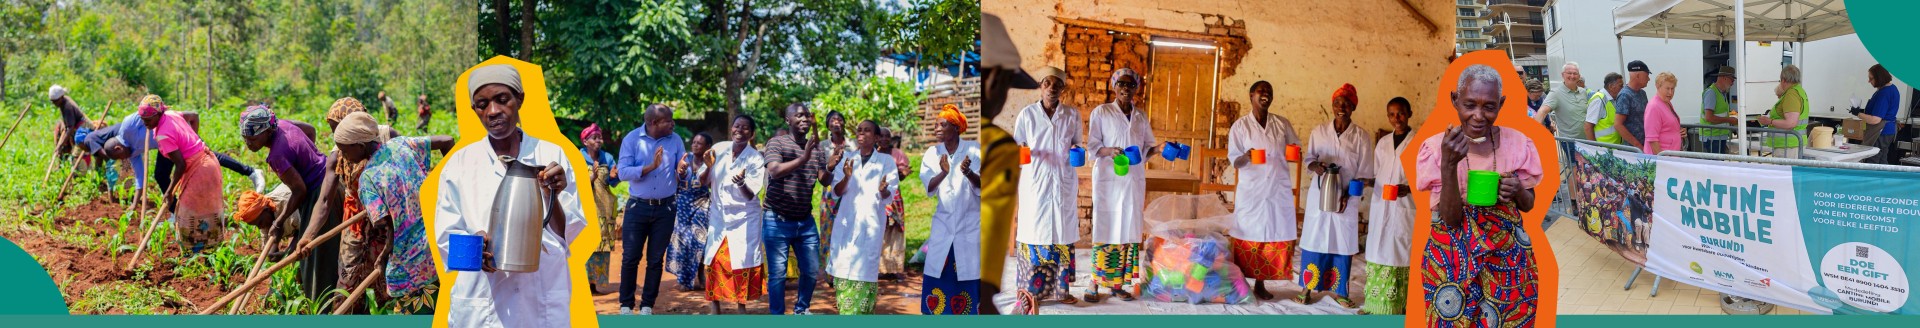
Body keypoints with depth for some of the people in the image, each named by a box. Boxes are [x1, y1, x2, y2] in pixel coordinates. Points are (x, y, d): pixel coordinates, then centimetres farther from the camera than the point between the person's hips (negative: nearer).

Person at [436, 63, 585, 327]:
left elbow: (568, 234, -2)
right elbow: (446, 235, 1)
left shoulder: (552, 156, 0)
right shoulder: (460, 162, 1)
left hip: (543, 299, 0)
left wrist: (551, 197, -20)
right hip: (481, 303, 0)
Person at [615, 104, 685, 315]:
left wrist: (682, 171, -24)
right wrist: (650, 167, -24)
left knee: (656, 260, 7)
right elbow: (623, 172, -15)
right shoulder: (632, 139, -6)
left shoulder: (675, 140, 0)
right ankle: (626, 305, 12)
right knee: (630, 258, 2)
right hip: (638, 206, -2)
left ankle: (647, 306, 16)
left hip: (665, 208, 2)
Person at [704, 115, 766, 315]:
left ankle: (742, 307, 12)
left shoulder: (756, 159, -12)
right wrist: (708, 167, -17)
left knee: (743, 262, -2)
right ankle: (714, 308, 11)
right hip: (718, 215, 3)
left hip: (744, 218, -3)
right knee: (714, 261, 1)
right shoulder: (718, 149, -5)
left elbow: (750, 195, -16)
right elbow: (702, 183, 3)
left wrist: (741, 182, -36)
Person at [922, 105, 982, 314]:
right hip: (943, 224, 3)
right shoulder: (932, 153, 2)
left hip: (971, 224, -3)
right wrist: (944, 173, -27)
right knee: (937, 278, 2)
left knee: (970, 279, -3)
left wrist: (968, 173, -34)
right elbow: (928, 187, -8)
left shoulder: (974, 151, -7)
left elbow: (981, 186, -13)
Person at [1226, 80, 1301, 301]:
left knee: (1275, 237, 2)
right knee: (1248, 235, -2)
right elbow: (1234, 161, -2)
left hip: (1279, 190, 3)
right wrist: (1246, 157, -24)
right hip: (1250, 190, -3)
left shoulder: (1282, 124, 7)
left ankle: (1260, 283, 11)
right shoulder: (1240, 126, 1)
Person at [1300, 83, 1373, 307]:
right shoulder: (1319, 132, 3)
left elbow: (1363, 172, -3)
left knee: (1342, 242, 4)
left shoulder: (1361, 136, -2)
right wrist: (1316, 166, -15)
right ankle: (1308, 288, 12)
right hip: (1319, 195, 1)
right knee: (1315, 240, 3)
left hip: (1347, 199, -1)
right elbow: (1308, 158, 9)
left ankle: (1339, 291, 15)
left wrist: (1347, 196, -14)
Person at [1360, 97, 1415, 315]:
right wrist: (1365, 182, -2)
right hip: (1380, 206, 5)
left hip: (1405, 208, -5)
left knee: (1400, 254, -3)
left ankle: (1398, 305, 3)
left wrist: (1408, 188, -21)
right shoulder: (1383, 142, 12)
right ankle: (1375, 302, 14)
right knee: (1377, 254, 7)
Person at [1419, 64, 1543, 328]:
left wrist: (1518, 191, -14)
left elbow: (1529, 205, 10)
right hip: (1452, 262, -2)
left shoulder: (1516, 143, -3)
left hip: (1509, 260, 2)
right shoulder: (1437, 147, -9)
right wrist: (1448, 164, -27)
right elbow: (1451, 219, -14)